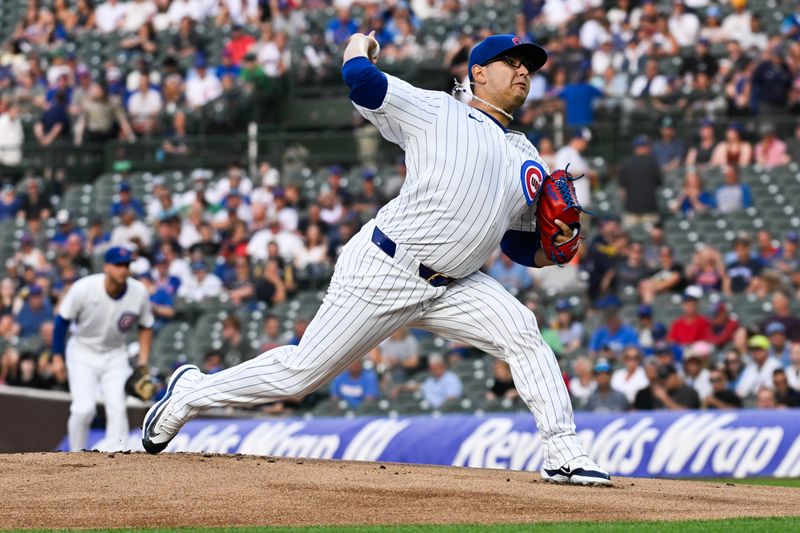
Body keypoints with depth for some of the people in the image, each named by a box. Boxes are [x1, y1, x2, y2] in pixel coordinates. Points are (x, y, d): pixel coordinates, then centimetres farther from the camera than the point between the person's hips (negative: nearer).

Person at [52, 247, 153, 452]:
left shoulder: (139, 293, -14)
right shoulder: (84, 288, -23)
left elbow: (145, 327, 3)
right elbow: (62, 320, -9)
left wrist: (143, 361, -3)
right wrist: (58, 356, -8)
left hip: (115, 355, 2)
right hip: (82, 352, -2)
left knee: (117, 408, -11)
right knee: (84, 409, -14)